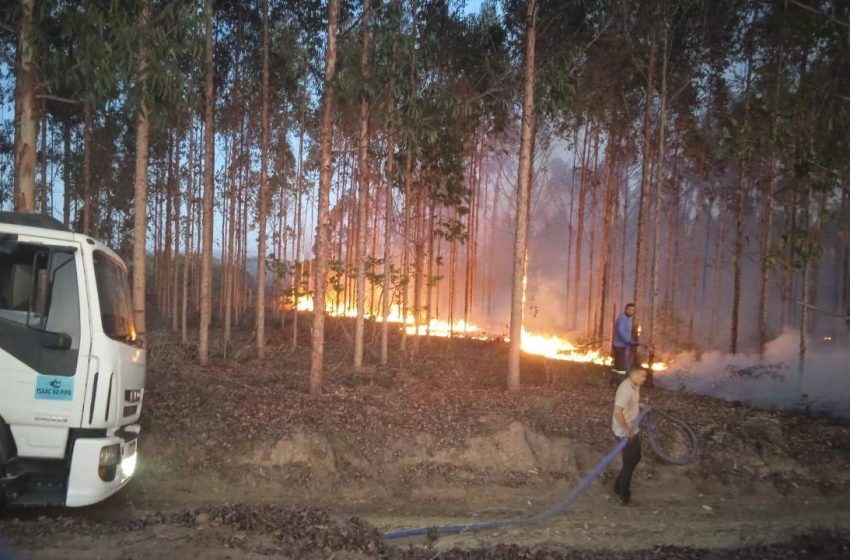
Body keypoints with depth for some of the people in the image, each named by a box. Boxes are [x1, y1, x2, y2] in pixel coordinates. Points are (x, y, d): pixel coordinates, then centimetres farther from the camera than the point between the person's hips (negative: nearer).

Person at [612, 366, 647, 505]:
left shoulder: (635, 386, 2)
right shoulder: (626, 389, -29)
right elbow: (617, 412, -33)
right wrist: (627, 430, -27)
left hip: (634, 430, 10)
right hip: (625, 433, -10)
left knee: (635, 458, 21)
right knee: (629, 462, 4)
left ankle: (620, 486, 37)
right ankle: (624, 494, 23)